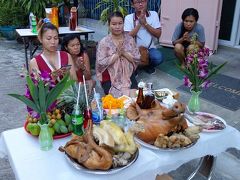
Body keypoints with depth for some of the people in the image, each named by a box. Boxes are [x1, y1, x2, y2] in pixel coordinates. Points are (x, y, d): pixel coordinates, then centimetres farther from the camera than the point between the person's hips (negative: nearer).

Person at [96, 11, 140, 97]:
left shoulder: (129, 39, 2)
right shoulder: (104, 42, -7)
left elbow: (137, 59, -1)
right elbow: (100, 64, -14)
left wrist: (124, 53, -16)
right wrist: (116, 54, -19)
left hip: (128, 76, 3)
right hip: (110, 78, -3)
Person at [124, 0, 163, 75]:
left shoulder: (153, 14, 0)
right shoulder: (128, 17, -4)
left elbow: (158, 34, -6)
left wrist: (145, 23, -16)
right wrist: (139, 24, -19)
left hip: (150, 48, 1)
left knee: (158, 57, -30)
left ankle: (148, 66, 7)